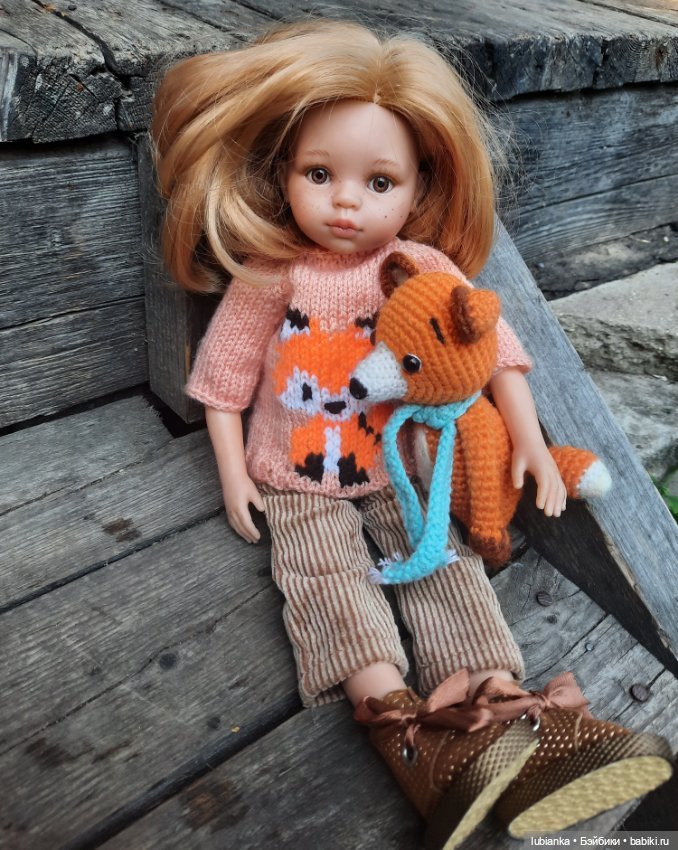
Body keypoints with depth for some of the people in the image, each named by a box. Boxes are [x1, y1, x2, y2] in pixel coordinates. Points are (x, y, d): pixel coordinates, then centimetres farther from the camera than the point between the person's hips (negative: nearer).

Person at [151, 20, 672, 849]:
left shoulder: (425, 270, -7)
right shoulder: (268, 275, -9)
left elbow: (494, 345, -3)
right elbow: (224, 372, -2)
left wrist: (529, 442, -8)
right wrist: (233, 472, -4)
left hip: (399, 465, 2)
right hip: (296, 478, -1)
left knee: (445, 559, -13)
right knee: (324, 572, -20)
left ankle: (491, 704, -18)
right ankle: (400, 721, -30)